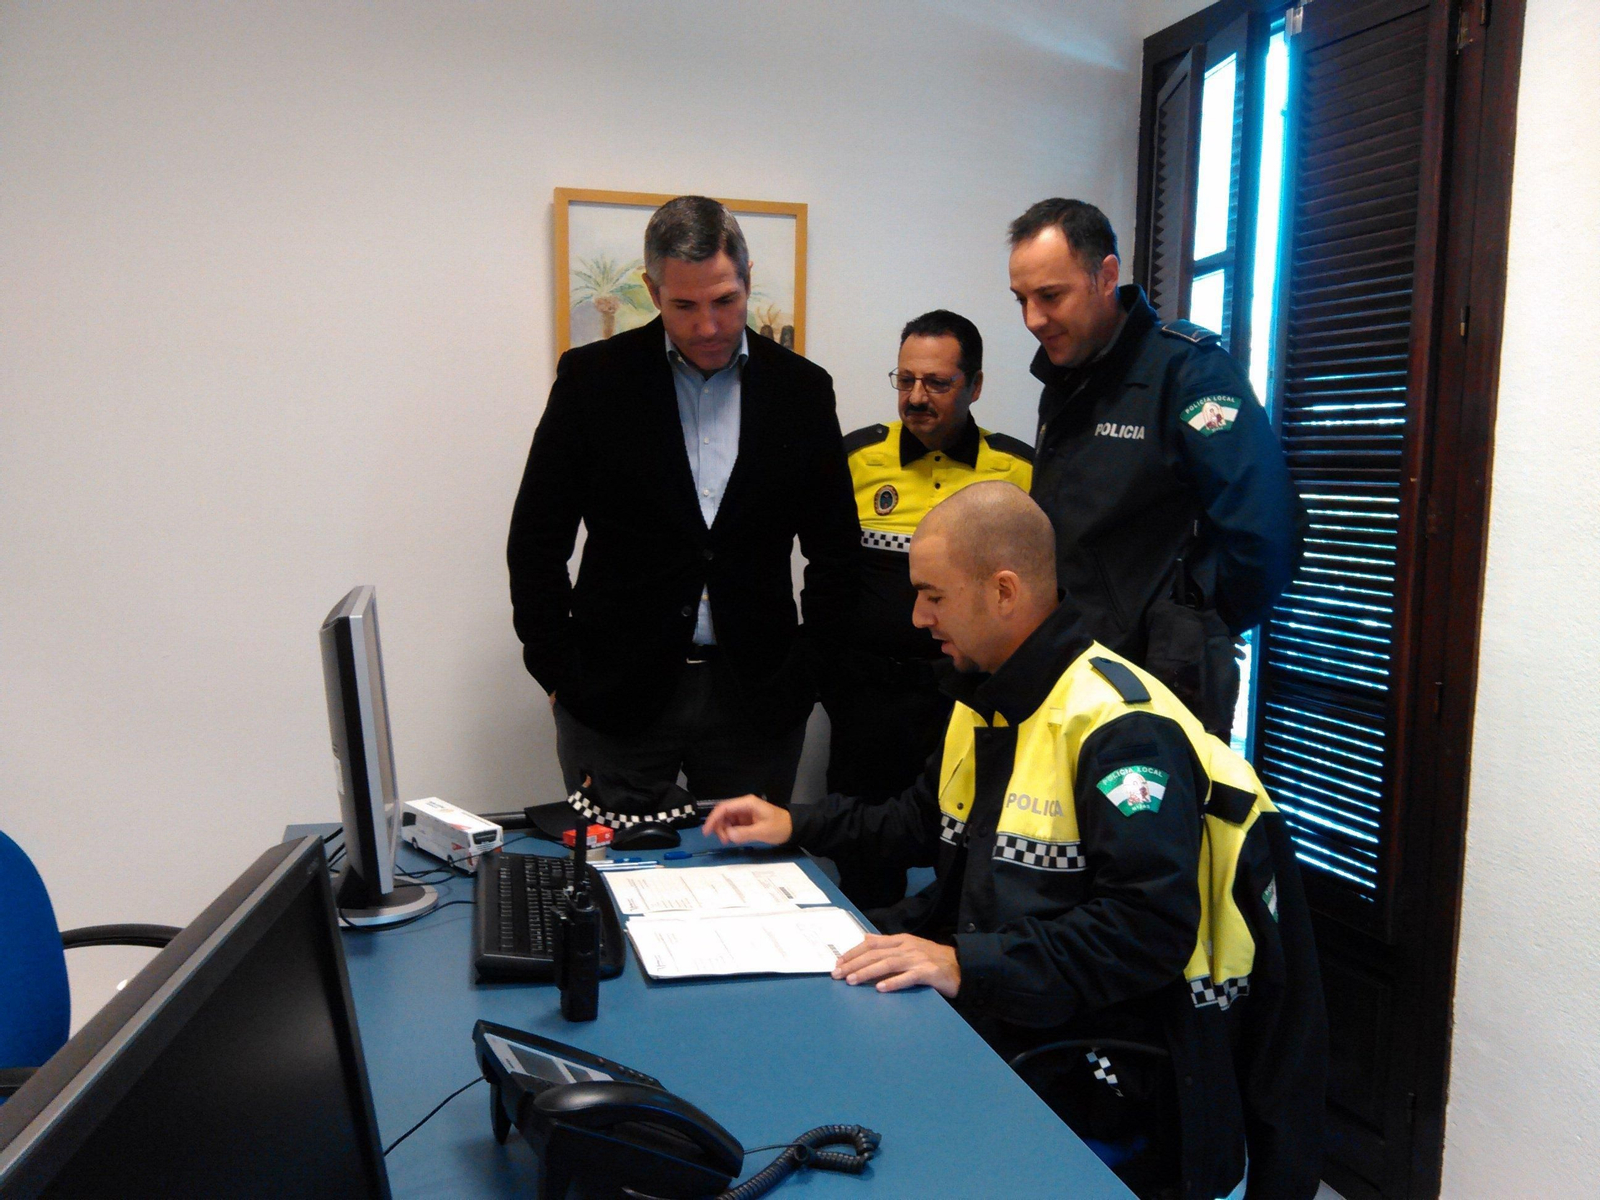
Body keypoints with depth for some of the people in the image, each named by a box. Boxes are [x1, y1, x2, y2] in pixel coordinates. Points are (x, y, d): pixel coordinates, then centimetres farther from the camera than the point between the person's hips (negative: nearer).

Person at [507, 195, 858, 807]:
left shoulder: (801, 389, 3)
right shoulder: (593, 378, -2)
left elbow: (835, 550, 9)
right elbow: (536, 543, 1)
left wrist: (810, 671, 2)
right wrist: (559, 674, -3)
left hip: (757, 702, 1)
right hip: (616, 697, -1)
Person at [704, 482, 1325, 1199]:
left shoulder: (1121, 727, -20)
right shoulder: (984, 701, 11)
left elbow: (1151, 930, -27)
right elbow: (929, 821, 26)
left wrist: (968, 966, -31)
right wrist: (795, 826, 17)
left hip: (1100, 1049, -8)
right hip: (978, 997, 9)